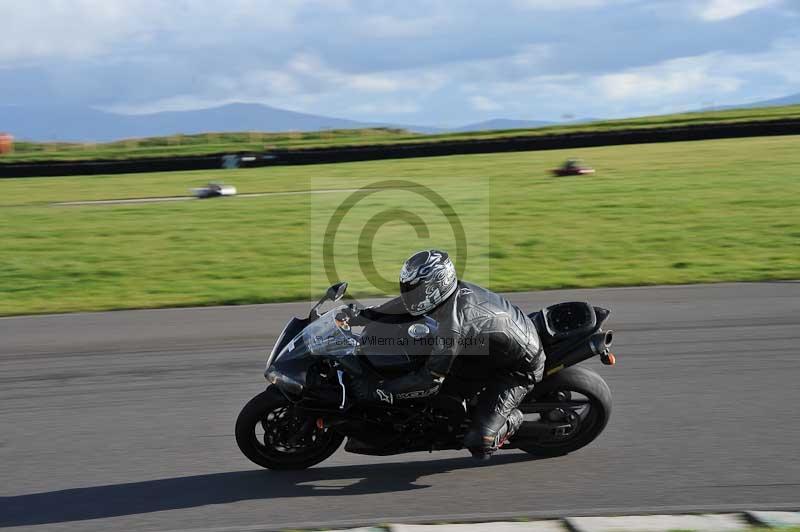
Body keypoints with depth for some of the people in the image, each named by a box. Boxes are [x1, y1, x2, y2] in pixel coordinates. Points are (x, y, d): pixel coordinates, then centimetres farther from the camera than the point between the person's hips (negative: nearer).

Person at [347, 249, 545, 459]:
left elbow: (431, 381, -28)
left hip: (519, 368, -9)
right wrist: (358, 315, 2)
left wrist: (378, 390, -23)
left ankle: (511, 421, 10)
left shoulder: (453, 325, -34)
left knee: (478, 444, -18)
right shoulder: (449, 289, -10)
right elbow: (407, 304, 5)